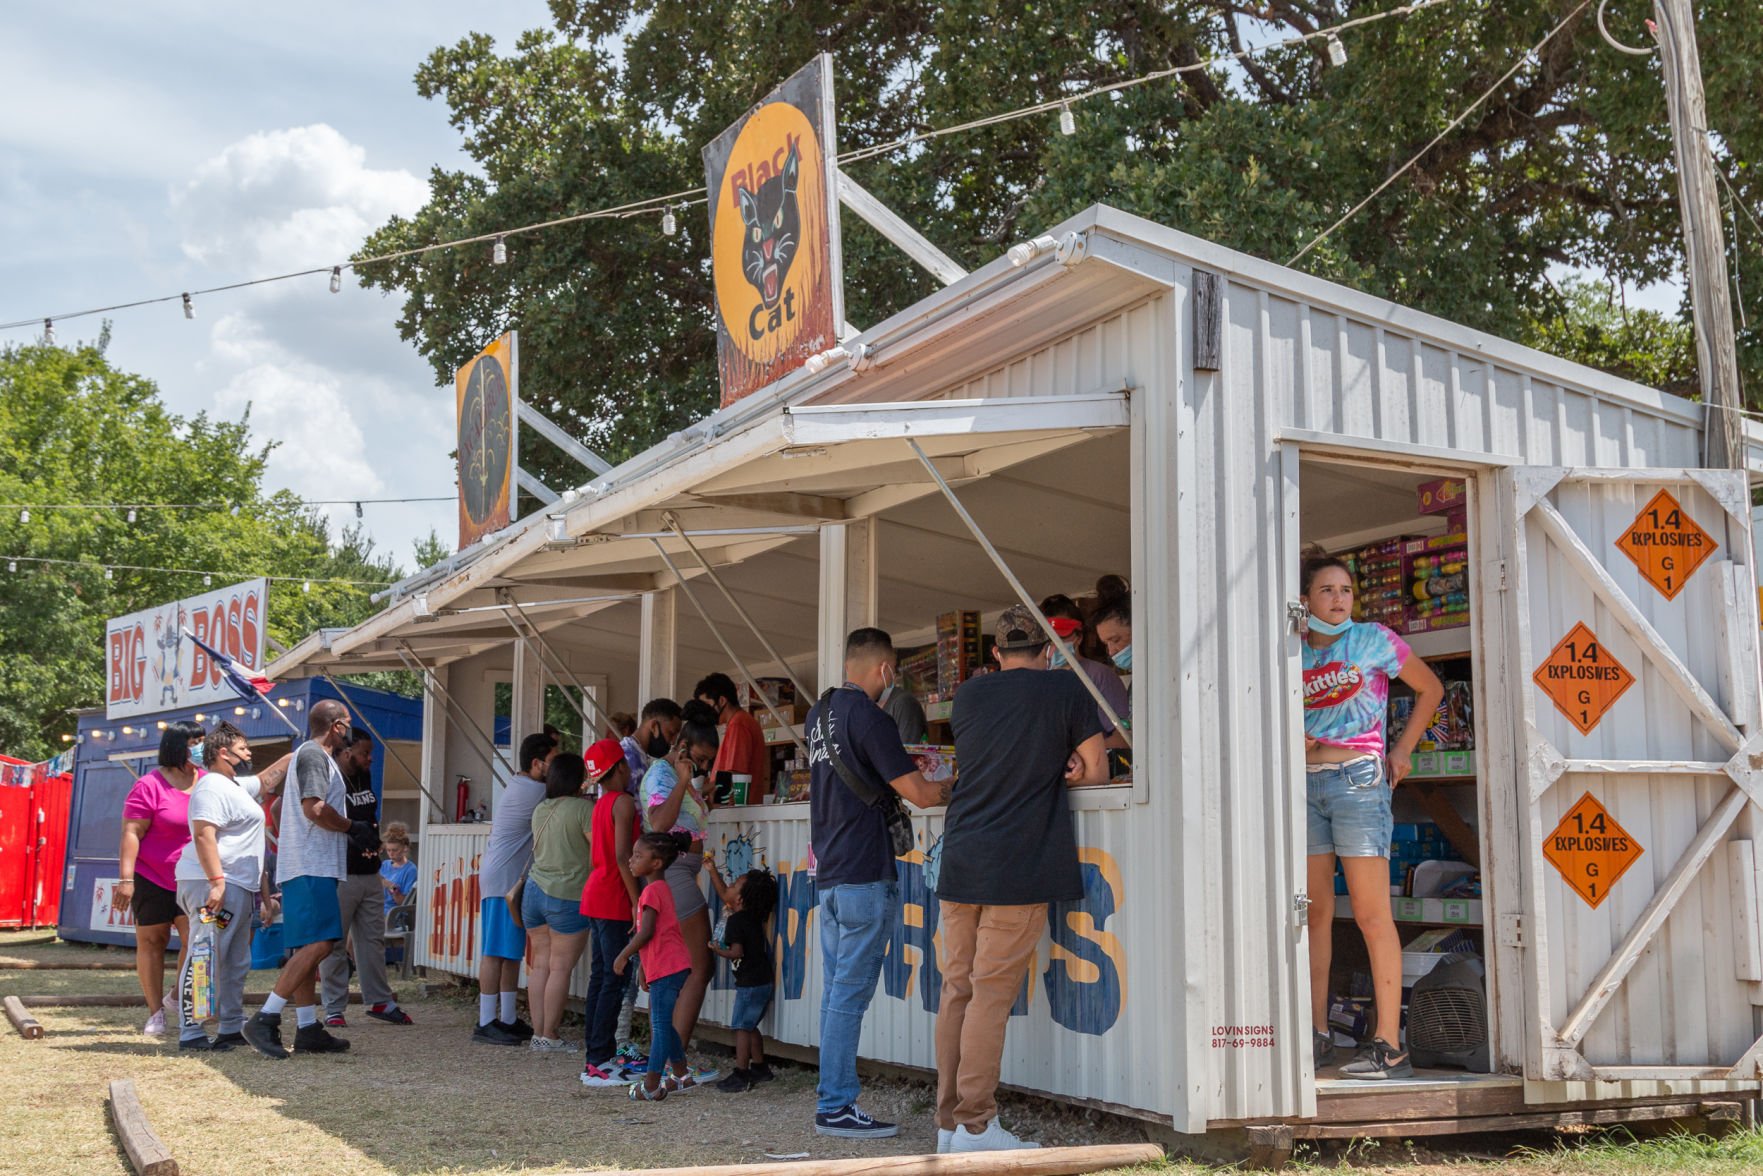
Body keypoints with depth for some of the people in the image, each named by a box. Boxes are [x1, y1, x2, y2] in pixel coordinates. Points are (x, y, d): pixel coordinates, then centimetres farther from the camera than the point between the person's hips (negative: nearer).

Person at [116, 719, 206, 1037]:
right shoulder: (150, 786, -9)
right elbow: (131, 834, -13)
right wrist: (125, 879, -21)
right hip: (151, 878, -4)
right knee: (151, 941, 4)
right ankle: (155, 1012, 12)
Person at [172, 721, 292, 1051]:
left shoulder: (238, 786, 21)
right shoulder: (212, 787, -12)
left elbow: (268, 777, 39)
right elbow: (204, 835, -21)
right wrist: (216, 881, -28)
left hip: (238, 887, 11)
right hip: (214, 885, -11)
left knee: (236, 963, 14)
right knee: (206, 959, -12)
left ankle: (232, 1027, 20)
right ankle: (190, 1032, -11)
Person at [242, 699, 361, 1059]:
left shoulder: (315, 756, 24)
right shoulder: (314, 754, -8)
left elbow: (279, 806, 31)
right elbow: (315, 808, -20)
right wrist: (350, 826, -5)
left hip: (311, 869, 11)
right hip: (312, 867, -11)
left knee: (307, 948, 8)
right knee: (317, 944, -17)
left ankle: (307, 1029, 9)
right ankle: (265, 1020, -19)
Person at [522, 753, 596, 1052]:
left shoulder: (541, 809, 11)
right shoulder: (583, 807, -10)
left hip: (535, 890, 7)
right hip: (567, 895, -7)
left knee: (540, 964, 9)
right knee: (560, 968, 0)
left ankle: (538, 1032, 10)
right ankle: (550, 1036, 3)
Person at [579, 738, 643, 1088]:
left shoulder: (600, 804, 15)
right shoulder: (623, 802, -12)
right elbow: (622, 856, -19)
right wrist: (637, 902, -18)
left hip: (595, 895, 9)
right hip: (612, 900, -9)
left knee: (600, 976, 11)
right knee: (613, 979, -8)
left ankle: (597, 1057, 14)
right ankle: (598, 1062, -10)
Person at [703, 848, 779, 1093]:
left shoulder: (736, 921, -17)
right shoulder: (753, 916, 9)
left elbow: (736, 952, -25)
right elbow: (723, 894, 21)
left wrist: (718, 950, -7)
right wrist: (712, 868, 22)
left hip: (750, 984, -9)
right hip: (763, 981, 9)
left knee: (741, 1027, -5)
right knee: (750, 1026, 18)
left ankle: (741, 1074, -7)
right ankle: (760, 1068, 24)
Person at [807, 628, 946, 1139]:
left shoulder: (821, 713, 14)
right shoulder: (869, 718, -14)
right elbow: (919, 793, -15)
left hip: (828, 871, 9)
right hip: (865, 875, -9)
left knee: (836, 990, 12)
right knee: (850, 992, -6)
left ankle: (832, 1098, 16)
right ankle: (835, 1107, -3)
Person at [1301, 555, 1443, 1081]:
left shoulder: (1373, 639, 2)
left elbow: (1431, 688, 10)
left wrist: (1403, 750, 3)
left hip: (1357, 779, -5)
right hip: (1305, 783, 5)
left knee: (1371, 914, -8)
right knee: (1315, 913, 7)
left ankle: (1389, 1047, -7)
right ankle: (1318, 1036, 13)